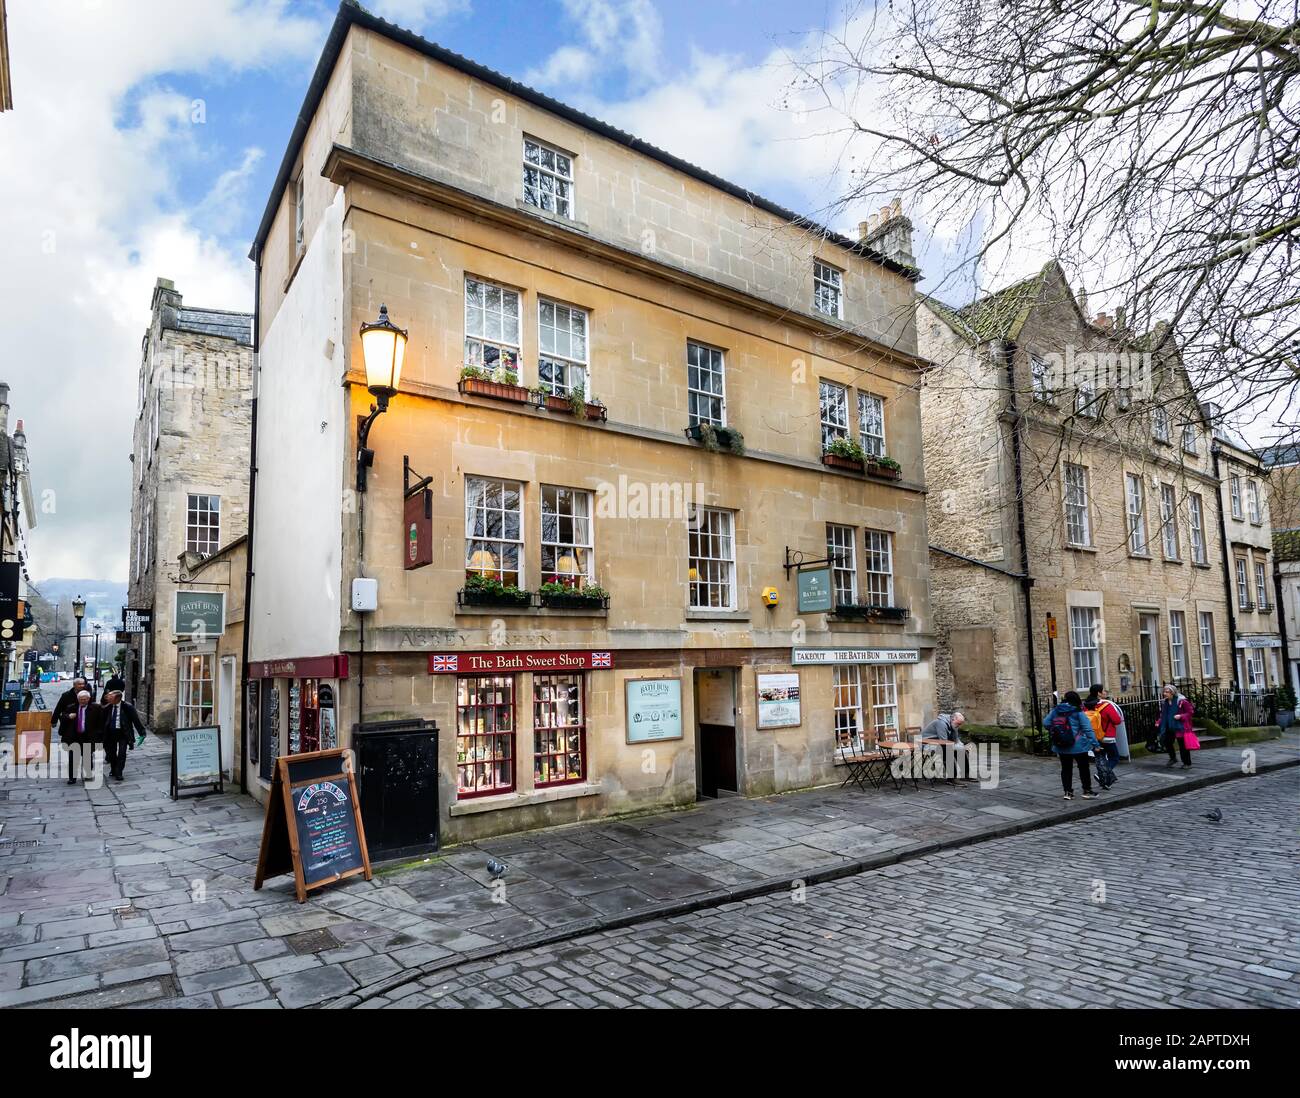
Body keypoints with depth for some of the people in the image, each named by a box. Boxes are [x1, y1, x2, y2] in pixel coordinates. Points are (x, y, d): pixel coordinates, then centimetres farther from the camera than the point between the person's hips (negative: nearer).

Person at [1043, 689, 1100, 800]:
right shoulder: (1077, 712, -10)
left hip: (1061, 746, 4)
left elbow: (1045, 723, 0)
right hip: (1078, 745, -4)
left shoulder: (1056, 710, 1)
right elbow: (1087, 728, -12)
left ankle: (1068, 792, 16)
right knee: (1083, 768, 11)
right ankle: (1087, 791, 18)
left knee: (1066, 769, 12)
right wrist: (1095, 744, -9)